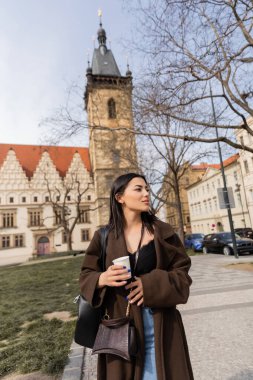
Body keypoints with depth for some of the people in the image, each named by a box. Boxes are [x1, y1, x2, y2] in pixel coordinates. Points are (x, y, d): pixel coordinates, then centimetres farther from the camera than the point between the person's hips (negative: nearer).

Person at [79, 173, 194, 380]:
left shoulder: (162, 231, -3)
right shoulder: (104, 237, -4)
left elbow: (182, 273, -3)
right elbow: (86, 276, 1)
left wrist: (151, 283, -18)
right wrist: (102, 279, -21)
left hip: (159, 325, 0)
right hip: (120, 326, 0)